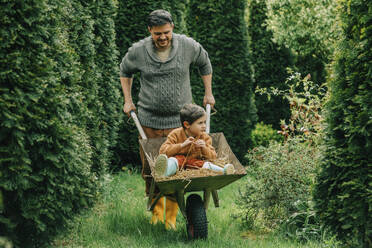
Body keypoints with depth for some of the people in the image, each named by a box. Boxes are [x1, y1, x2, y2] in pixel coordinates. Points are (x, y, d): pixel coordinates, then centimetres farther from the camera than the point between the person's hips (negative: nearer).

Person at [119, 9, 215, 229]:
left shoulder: (188, 46, -5)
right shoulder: (138, 51, -5)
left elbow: (204, 64, 16)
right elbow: (125, 71, 16)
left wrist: (208, 93, 17)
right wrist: (128, 101, 12)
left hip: (179, 119, 0)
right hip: (149, 120, 1)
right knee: (150, 167, 4)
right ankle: (157, 210, 23)